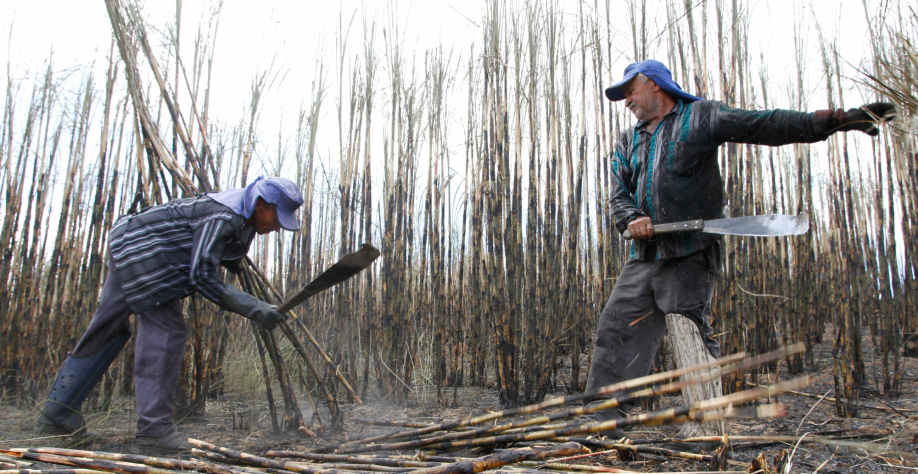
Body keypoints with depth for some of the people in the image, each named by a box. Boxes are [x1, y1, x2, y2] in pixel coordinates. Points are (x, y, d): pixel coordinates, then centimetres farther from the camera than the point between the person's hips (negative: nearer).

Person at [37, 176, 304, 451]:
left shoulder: (241, 218, 5)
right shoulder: (223, 218, -25)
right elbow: (201, 276, -27)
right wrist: (253, 308, -28)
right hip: (142, 252, -11)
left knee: (107, 328, 13)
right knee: (166, 332, -14)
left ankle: (57, 411, 22)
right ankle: (154, 427, -13)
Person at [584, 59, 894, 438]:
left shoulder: (699, 117, 5)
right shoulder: (628, 142, 22)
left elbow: (764, 124, -2)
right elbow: (618, 193, 13)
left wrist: (835, 120, -10)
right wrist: (630, 218, -9)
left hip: (690, 255, -6)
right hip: (643, 259, 6)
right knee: (614, 330, -1)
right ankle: (603, 420, 3)